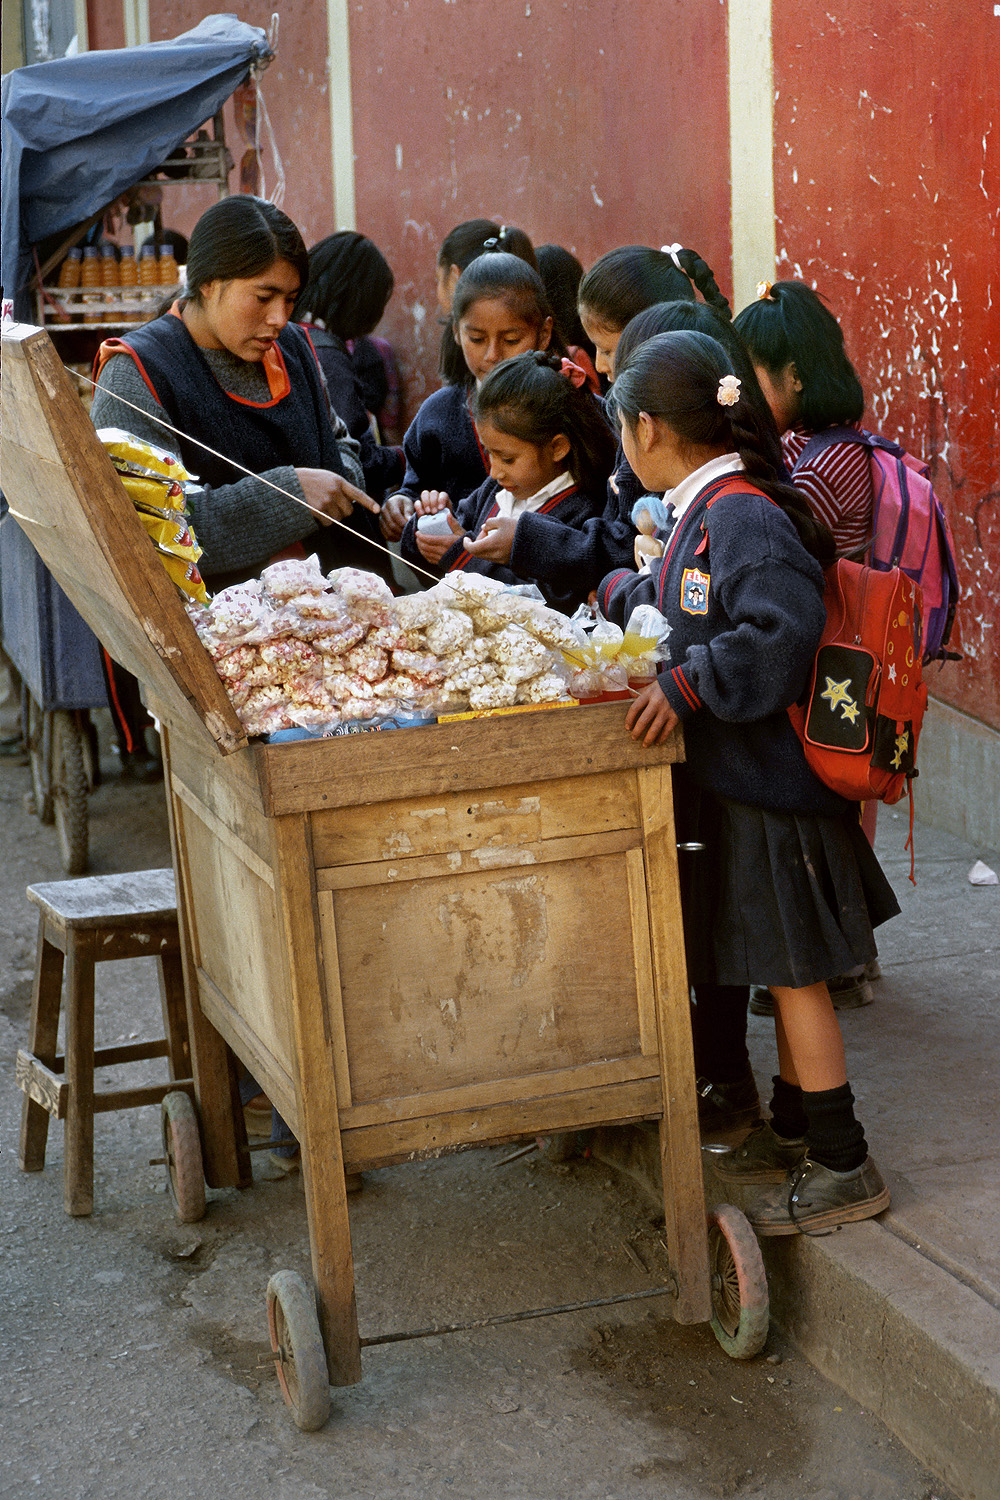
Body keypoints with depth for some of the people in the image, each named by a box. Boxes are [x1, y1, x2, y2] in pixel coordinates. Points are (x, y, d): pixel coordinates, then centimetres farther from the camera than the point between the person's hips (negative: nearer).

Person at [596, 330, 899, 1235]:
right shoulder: (704, 512, 9)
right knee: (785, 972, 18)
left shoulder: (742, 517, -22)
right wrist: (618, 595, 36)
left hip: (770, 782, -10)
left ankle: (845, 1169, 8)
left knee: (794, 973, -1)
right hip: (740, 777, 10)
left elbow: (783, 633, -32)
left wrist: (688, 686, -30)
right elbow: (676, 604, 25)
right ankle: (797, 1131, 31)